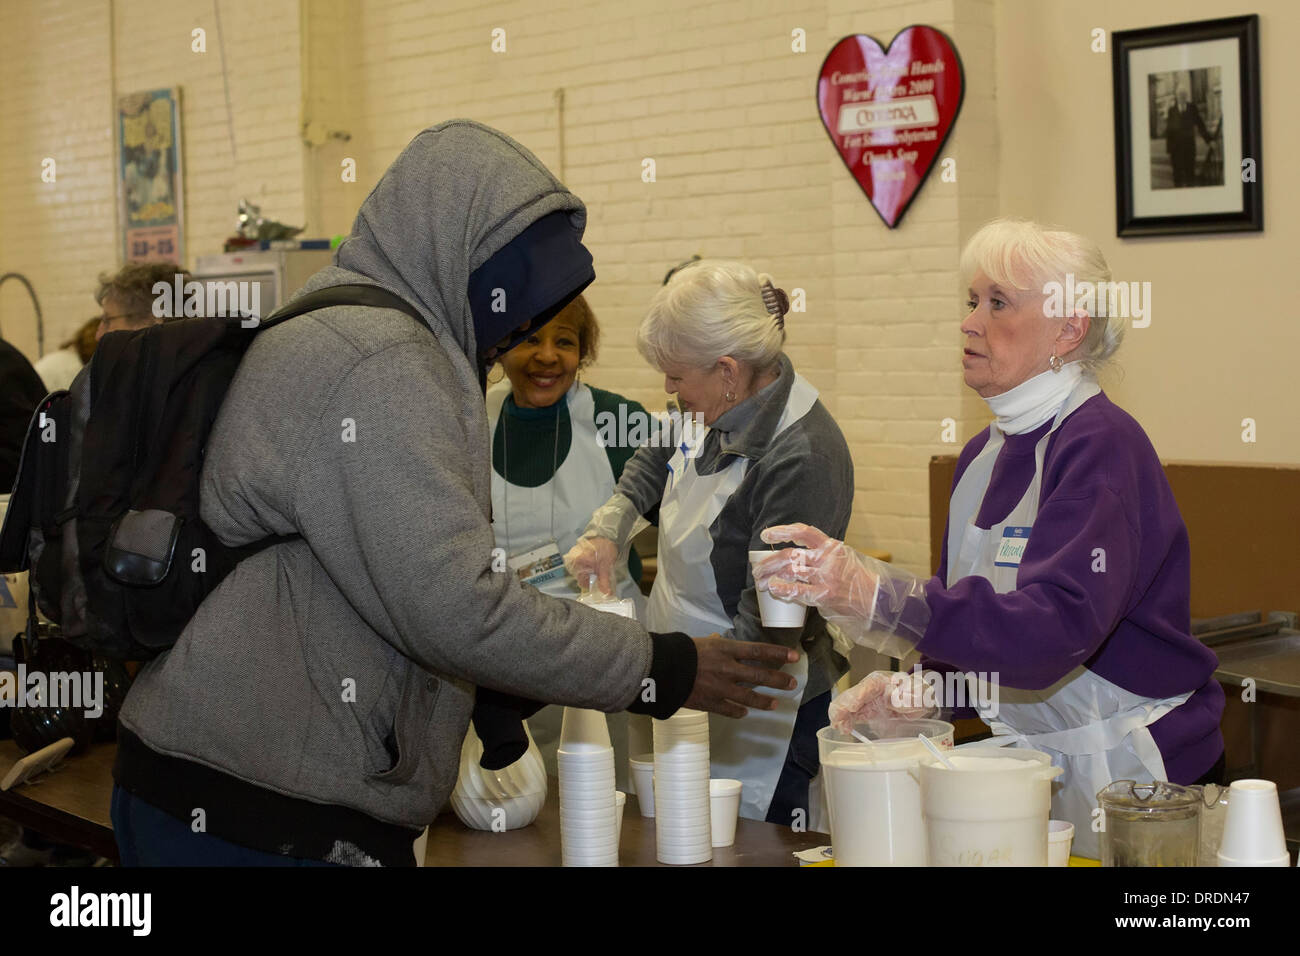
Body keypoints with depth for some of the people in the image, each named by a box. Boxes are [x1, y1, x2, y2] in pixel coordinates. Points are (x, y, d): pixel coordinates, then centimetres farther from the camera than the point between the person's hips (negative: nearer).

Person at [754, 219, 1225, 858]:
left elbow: (1055, 624, -34)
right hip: (1033, 770, 8)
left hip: (1135, 776, -7)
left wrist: (878, 597, -44)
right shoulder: (984, 455, 8)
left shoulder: (1101, 446, -19)